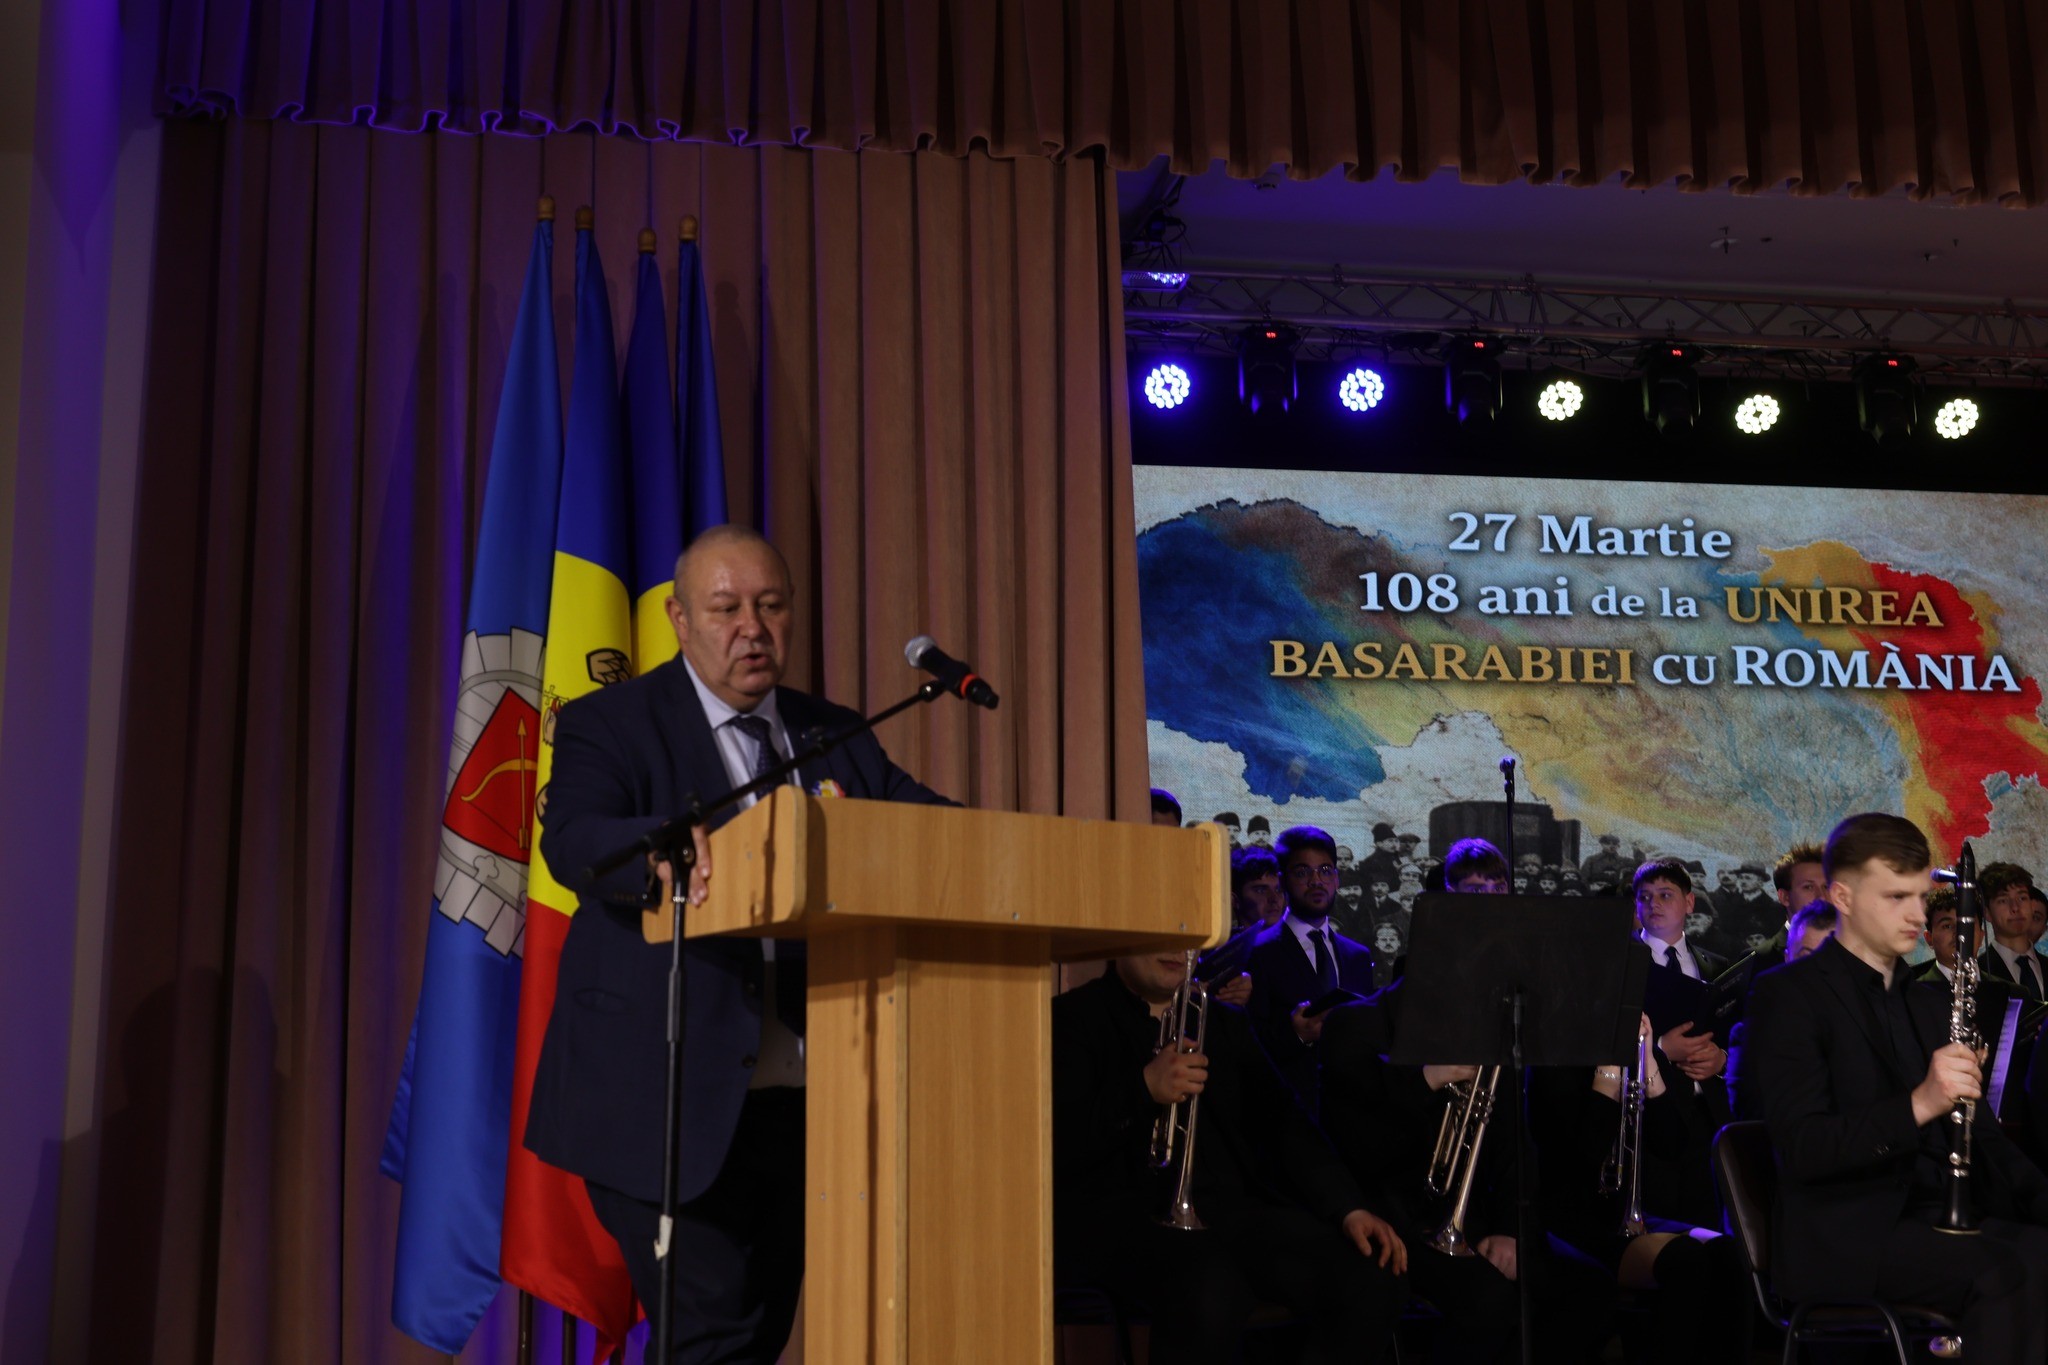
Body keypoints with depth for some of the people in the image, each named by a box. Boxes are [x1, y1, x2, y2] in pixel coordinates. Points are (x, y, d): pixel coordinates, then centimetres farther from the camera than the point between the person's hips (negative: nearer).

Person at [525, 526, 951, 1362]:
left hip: (805, 1098, 6)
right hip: (671, 1101, -6)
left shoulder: (835, 736, 15)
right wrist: (662, 853, -42)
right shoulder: (609, 725, -1)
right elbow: (572, 840, -20)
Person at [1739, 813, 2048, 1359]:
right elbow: (1802, 1148, -13)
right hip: (1844, 1239, -6)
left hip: (1937, 1221, 7)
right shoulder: (1787, 995, -2)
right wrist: (1917, 1105, -27)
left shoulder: (1929, 1005, 22)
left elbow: (1982, 1141, 19)